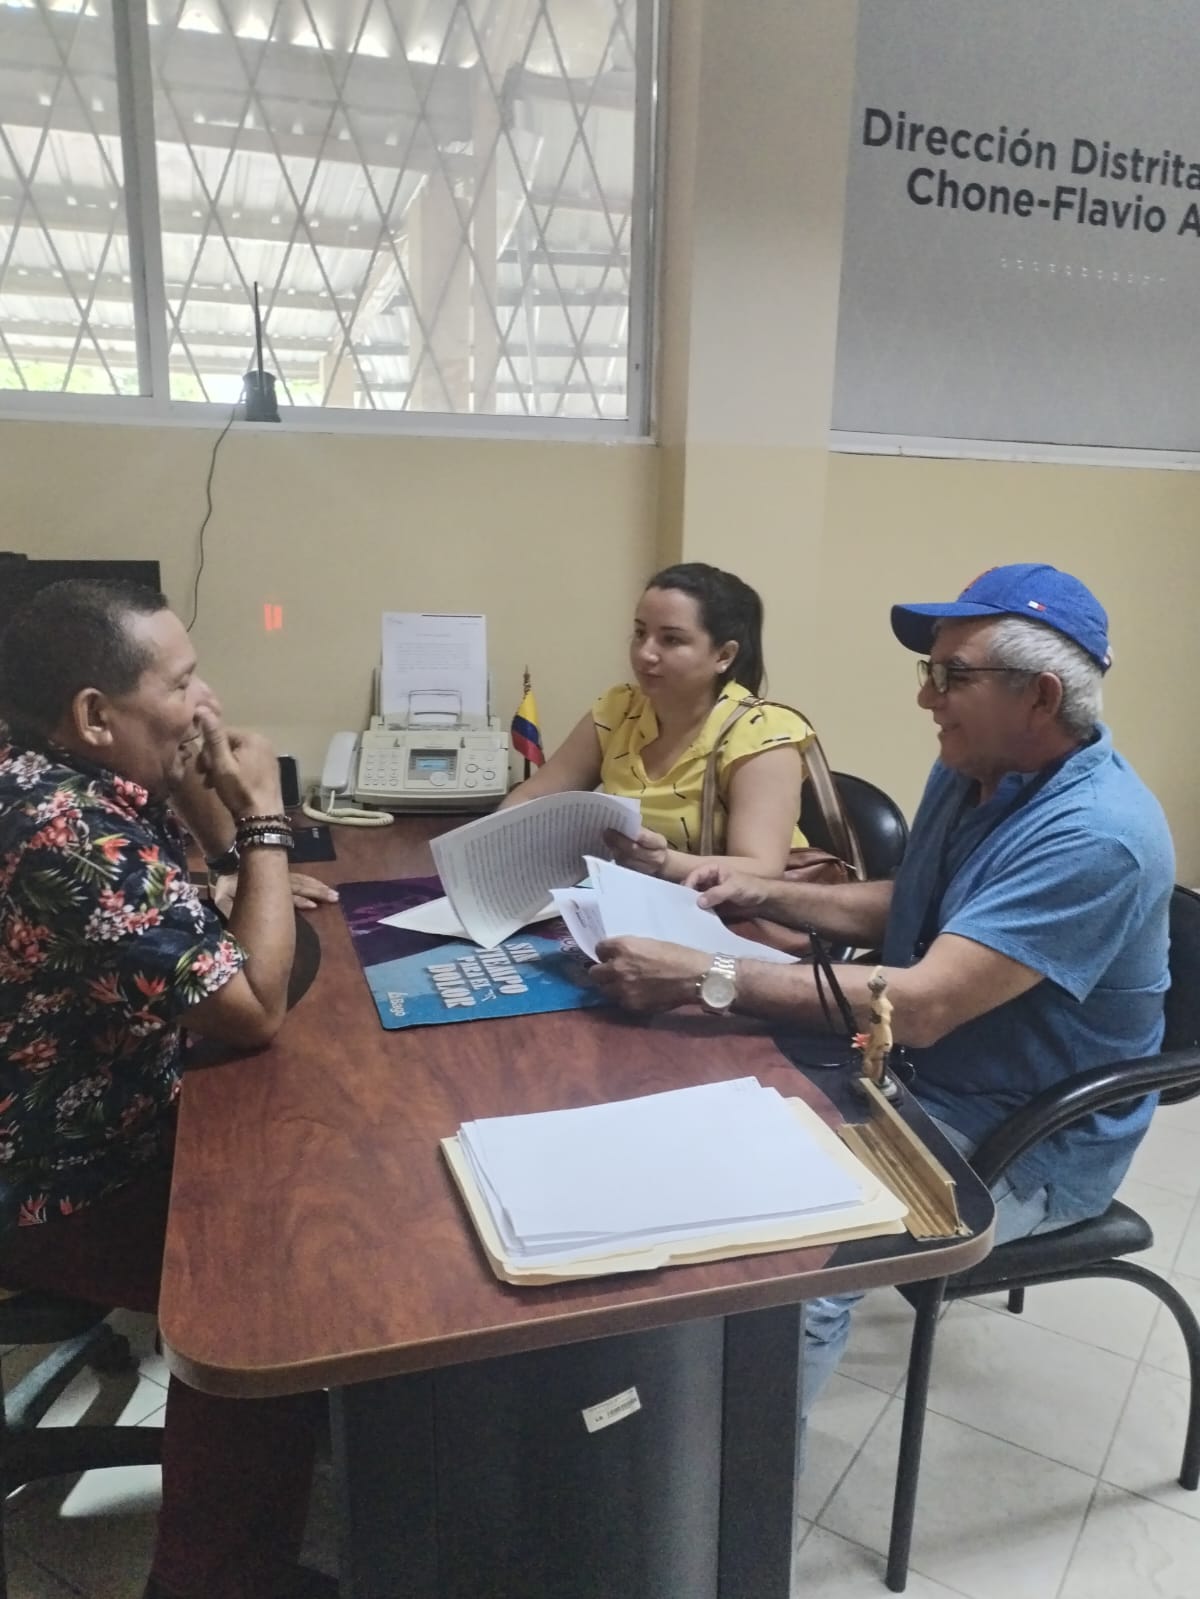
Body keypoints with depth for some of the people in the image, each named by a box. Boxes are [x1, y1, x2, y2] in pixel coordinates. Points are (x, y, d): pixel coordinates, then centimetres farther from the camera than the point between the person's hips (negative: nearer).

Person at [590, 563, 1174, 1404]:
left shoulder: (1095, 834, -27)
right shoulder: (967, 772, 1)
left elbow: (920, 1007, -33)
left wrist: (705, 978, -35)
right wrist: (765, 895, 0)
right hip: (916, 1082, 9)